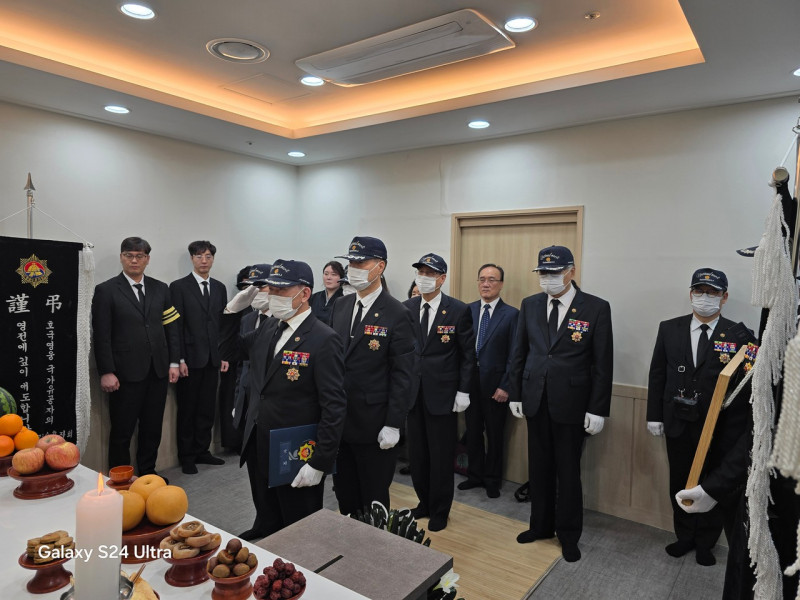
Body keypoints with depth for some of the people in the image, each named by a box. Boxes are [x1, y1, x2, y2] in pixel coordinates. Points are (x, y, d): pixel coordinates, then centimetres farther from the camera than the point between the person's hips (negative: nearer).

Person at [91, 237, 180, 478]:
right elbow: (101, 336, -6)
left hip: (158, 370, 4)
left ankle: (147, 473, 29)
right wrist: (106, 372, -11)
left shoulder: (160, 289, 9)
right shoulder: (106, 291, -2)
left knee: (153, 428, 13)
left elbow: (171, 328, 9)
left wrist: (174, 362, 3)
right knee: (122, 431, 6)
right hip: (126, 373, -4)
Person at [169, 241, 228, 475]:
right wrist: (179, 359, -12)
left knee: (207, 408, 11)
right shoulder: (179, 286, -4)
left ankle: (202, 450, 25)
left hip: (213, 359, 4)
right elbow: (176, 326, -8)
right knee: (187, 409, 7)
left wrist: (224, 355, 7)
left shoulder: (219, 288, 10)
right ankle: (187, 456, 20)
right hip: (191, 358, -4)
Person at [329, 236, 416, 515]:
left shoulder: (397, 315, -13)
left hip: (374, 426, -5)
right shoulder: (339, 307, 6)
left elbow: (402, 375, -13)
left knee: (374, 500, 12)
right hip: (338, 420, 6)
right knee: (344, 493, 19)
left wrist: (393, 425, -15)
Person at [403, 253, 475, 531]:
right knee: (417, 453, 14)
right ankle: (424, 501, 34)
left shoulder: (459, 310, -8)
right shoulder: (407, 308, 3)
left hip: (443, 393, -4)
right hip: (413, 392, 4)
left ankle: (440, 511, 26)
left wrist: (463, 391, -8)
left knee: (441, 455, 7)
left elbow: (468, 354, -4)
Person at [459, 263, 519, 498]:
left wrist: (505, 386, -11)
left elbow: (514, 354, -6)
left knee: (494, 434, 10)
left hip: (495, 384, -3)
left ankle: (492, 480, 27)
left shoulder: (511, 314, -4)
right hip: (470, 380, 3)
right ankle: (475, 475, 31)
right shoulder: (467, 310, 6)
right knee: (472, 431, 14)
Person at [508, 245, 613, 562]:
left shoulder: (596, 308, -8)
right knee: (539, 467, 15)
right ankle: (541, 525, 34)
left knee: (568, 471, 9)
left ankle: (568, 534, 28)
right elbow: (518, 353, 8)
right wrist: (515, 393, 6)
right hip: (535, 401, 4)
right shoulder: (530, 305, 4)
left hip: (571, 403, -3)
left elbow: (603, 363, -7)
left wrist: (598, 409, -9)